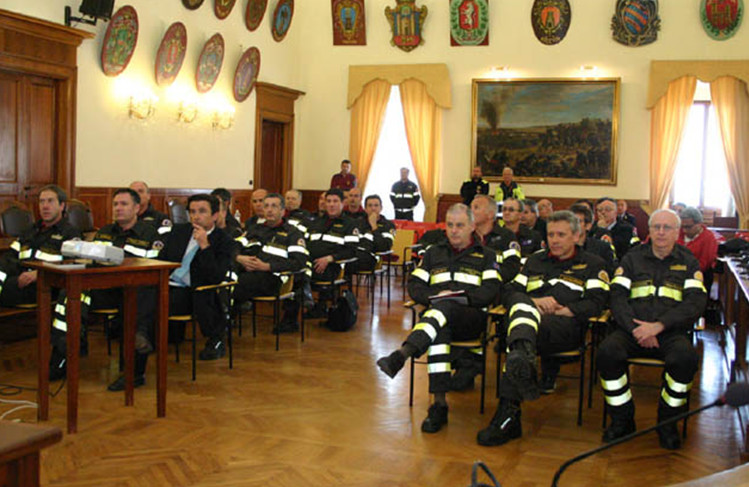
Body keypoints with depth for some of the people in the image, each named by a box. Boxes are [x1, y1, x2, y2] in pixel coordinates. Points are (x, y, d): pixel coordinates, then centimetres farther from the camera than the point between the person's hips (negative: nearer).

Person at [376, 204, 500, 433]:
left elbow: (491, 290, 4)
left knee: (444, 308, -38)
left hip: (471, 316, -2)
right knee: (440, 330, -37)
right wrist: (432, 298, -4)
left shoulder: (486, 256, 19)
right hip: (436, 313, 2)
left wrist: (461, 297, -12)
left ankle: (401, 355, -58)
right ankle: (439, 404, -44)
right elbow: (414, 285, 17)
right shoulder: (434, 253, 28)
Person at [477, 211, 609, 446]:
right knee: (522, 308, -37)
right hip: (528, 318, 3)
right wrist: (534, 303, 1)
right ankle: (523, 357, -69)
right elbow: (510, 292, 22)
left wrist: (560, 311, -8)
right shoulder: (535, 260, 33)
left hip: (567, 325, -3)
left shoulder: (592, 265, 22)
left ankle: (508, 413, -46)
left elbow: (596, 303, 5)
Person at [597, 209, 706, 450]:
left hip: (671, 331, -1)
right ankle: (622, 419, -10)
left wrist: (659, 325, -16)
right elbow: (617, 296, 5)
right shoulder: (633, 258, 16)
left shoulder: (688, 262, 14)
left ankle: (667, 421, -10)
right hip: (633, 328, 1)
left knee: (686, 357, -33)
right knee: (607, 352, -30)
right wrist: (636, 329, -13)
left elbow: (696, 302, -1)